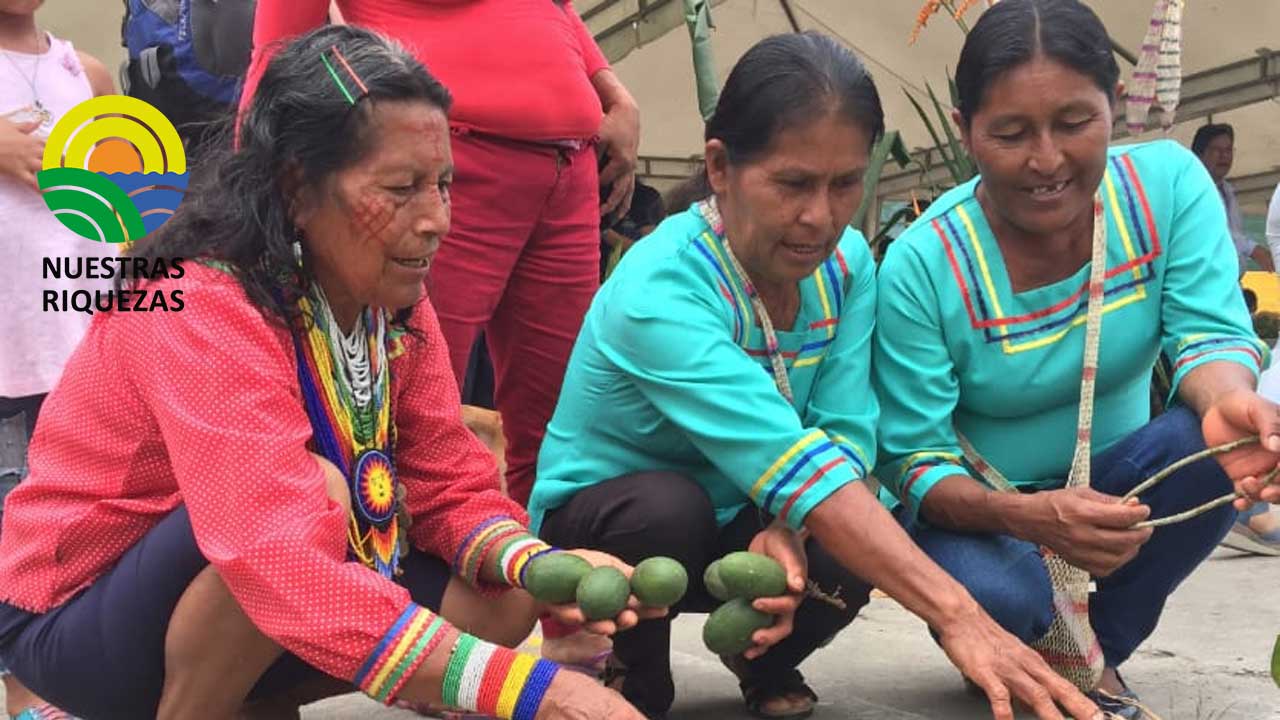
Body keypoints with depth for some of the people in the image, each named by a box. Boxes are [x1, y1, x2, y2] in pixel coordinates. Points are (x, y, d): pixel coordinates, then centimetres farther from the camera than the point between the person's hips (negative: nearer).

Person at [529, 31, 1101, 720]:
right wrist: (956, 616, -52)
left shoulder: (846, 264, -12)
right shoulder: (659, 289, -35)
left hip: (737, 521, 5)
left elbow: (844, 431, -16)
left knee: (861, 545, -26)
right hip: (605, 519, -4)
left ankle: (765, 661, 9)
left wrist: (786, 529, -39)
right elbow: (797, 462, -45)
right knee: (669, 509, -38)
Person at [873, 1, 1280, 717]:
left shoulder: (1168, 184, -14)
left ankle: (1098, 655, -5)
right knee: (998, 598, -37)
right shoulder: (922, 265, -22)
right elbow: (914, 465, -21)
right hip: (978, 506, -2)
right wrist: (1026, 516, -42)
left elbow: (1208, 333, -20)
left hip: (1112, 481, 3)